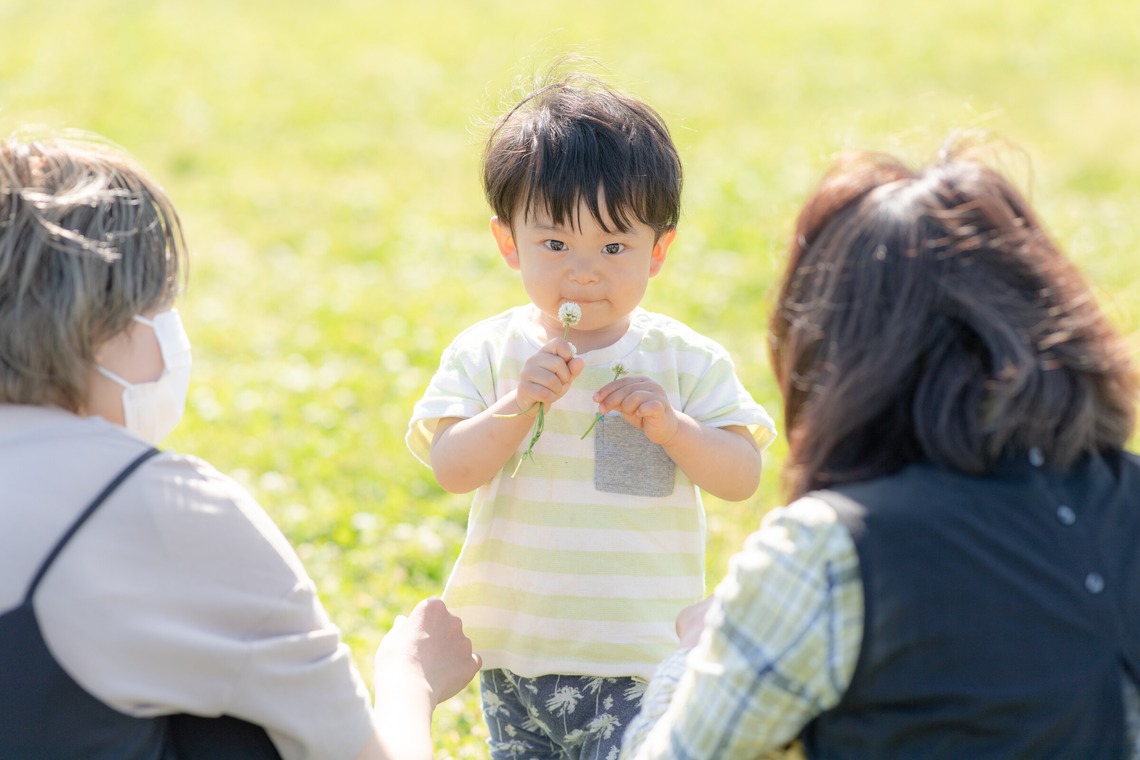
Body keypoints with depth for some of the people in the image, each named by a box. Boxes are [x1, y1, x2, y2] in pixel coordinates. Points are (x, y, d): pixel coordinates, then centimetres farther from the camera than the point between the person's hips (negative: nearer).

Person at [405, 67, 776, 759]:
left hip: (640, 657, -2)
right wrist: (522, 402, -24)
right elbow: (452, 469, -11)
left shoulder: (684, 361, -4)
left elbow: (743, 476, -8)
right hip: (514, 654, 2)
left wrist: (669, 424, -23)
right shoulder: (486, 354, -1)